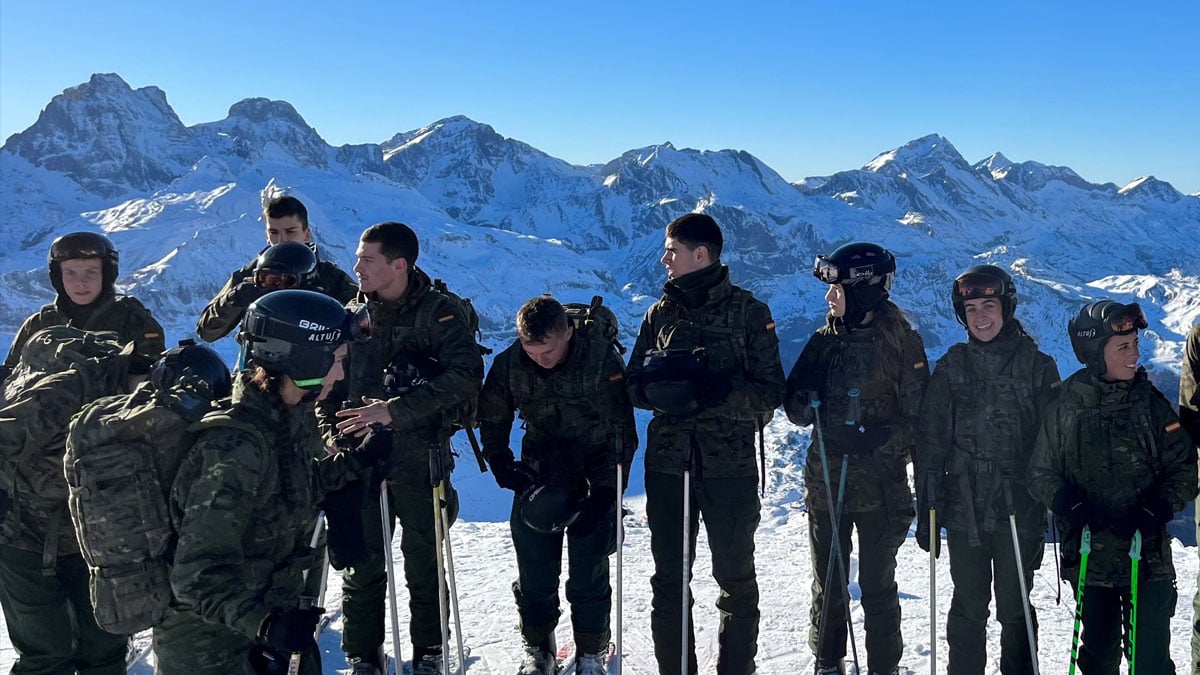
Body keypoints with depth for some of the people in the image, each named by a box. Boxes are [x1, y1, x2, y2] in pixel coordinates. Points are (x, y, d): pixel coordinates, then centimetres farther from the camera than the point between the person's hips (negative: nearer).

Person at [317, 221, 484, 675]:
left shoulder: (437, 313, -7)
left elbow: (465, 377, -20)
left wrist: (396, 409, -25)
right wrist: (333, 437, -1)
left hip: (419, 459, -3)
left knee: (423, 563, 9)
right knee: (362, 565, 7)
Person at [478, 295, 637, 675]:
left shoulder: (601, 358, -19)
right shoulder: (509, 364, -10)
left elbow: (622, 432, -14)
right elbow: (492, 421, 7)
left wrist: (605, 493, -17)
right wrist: (504, 471, -3)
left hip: (595, 476, -2)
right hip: (539, 476, 3)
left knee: (589, 573, 0)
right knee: (534, 572, 5)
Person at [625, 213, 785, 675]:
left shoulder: (749, 312, -2)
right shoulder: (660, 313, 9)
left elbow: (770, 394, -5)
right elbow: (634, 385, 8)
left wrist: (722, 389, -23)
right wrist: (658, 385, -14)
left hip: (730, 464, -3)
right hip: (668, 462, 3)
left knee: (737, 579, 9)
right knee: (669, 579, 8)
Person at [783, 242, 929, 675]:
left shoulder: (901, 342, -6)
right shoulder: (825, 340, 7)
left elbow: (918, 417, -10)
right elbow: (795, 406, 8)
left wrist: (875, 436, -23)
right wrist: (807, 403, -14)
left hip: (880, 485, -4)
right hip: (826, 480, 4)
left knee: (877, 585, 6)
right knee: (827, 582, 12)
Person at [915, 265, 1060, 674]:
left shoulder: (1037, 366, 0)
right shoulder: (951, 367, 4)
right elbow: (931, 441, 4)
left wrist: (1049, 507, -7)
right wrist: (927, 510, 0)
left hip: (1018, 510, -1)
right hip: (964, 507, 1)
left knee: (1015, 608, 8)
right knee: (968, 607, 10)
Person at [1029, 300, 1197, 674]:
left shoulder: (1151, 404, -1)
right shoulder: (1064, 409, -3)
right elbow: (1041, 475, 2)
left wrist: (1156, 510, -15)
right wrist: (1074, 507, -15)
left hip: (1148, 555, 0)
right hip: (1088, 557, 1)